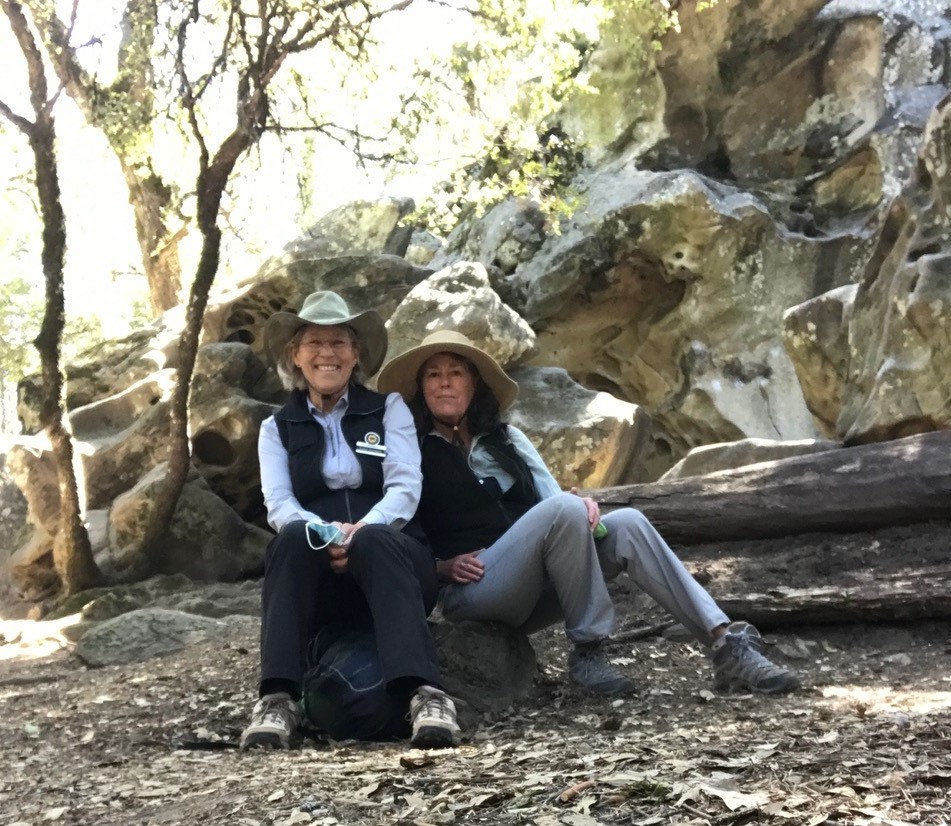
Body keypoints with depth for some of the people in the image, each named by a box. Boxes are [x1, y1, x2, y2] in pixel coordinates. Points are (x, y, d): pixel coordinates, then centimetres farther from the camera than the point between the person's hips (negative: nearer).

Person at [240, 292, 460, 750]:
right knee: (293, 537, -33)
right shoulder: (278, 428, 16)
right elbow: (278, 504, 0)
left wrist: (362, 529, -23)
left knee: (371, 539, -36)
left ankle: (425, 694, -52)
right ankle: (277, 700, -41)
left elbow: (406, 486, -2)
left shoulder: (389, 408, 13)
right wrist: (323, 533, -23)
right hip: (318, 576, 1)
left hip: (390, 553, -1)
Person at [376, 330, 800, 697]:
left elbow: (553, 496, 13)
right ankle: (587, 651, -23)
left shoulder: (506, 439, 20)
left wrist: (581, 506, -9)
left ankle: (726, 644, -24)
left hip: (531, 590, 5)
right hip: (471, 591, -5)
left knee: (626, 523, -18)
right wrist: (444, 566, -15)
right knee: (563, 509, -30)